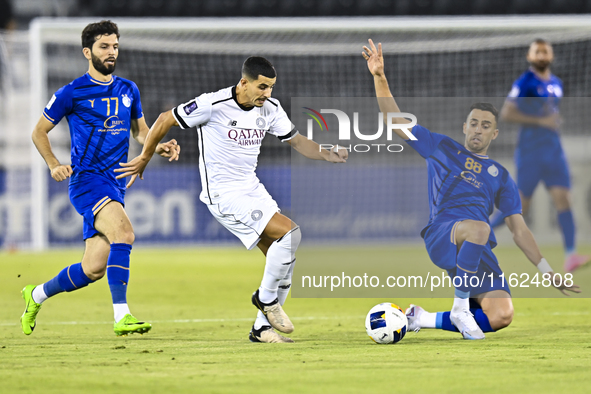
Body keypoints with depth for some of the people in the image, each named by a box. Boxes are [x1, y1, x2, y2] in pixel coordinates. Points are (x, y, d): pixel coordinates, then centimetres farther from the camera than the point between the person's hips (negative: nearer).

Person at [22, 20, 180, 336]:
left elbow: (140, 131, 25)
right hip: (87, 180, -6)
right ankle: (121, 316, -32)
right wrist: (53, 164, -10)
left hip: (115, 186, 6)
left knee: (94, 269, 5)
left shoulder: (128, 90, 13)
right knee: (123, 232, -30)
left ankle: (37, 295, 30)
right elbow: (39, 131, 6)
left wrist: (159, 147, 3)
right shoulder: (72, 93, -3)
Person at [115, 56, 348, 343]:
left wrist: (326, 155, -6)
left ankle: (262, 328, 13)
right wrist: (144, 158, 3)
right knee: (289, 232, -21)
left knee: (284, 259, 2)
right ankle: (266, 297, -3)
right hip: (223, 195, -8)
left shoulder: (270, 109, 1)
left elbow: (297, 141, 13)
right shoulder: (213, 105, -18)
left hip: (252, 188, 8)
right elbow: (165, 120, -7)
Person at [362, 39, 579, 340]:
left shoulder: (500, 176, 25)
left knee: (501, 316, -19)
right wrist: (379, 77, 6)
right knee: (479, 228, -41)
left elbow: (518, 229, 22)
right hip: (442, 233, -4)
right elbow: (396, 120, 19)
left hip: (480, 249, 4)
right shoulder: (441, 148, 21)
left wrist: (548, 273, 13)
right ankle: (460, 307, -21)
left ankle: (423, 319, 2)